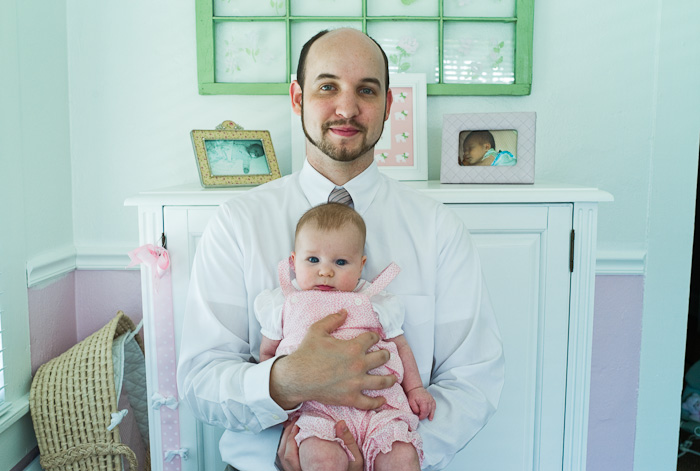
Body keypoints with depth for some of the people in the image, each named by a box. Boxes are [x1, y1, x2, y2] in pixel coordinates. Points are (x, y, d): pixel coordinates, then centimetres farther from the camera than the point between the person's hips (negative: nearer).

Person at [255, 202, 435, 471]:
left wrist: (415, 388, 14)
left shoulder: (374, 303, 15)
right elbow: (266, 353, 20)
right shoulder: (284, 304, 14)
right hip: (317, 408, -1)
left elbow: (400, 346, 24)